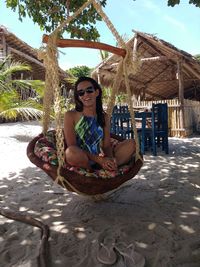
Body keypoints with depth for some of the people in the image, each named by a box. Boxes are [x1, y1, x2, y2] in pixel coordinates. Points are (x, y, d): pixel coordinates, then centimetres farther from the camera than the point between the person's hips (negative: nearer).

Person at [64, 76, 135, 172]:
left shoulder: (104, 117, 9)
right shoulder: (70, 115, -5)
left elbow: (107, 145, 5)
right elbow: (72, 147, -12)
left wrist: (111, 159, -18)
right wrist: (98, 159, -21)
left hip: (102, 159, 4)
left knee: (131, 143, -7)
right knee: (71, 152, -38)